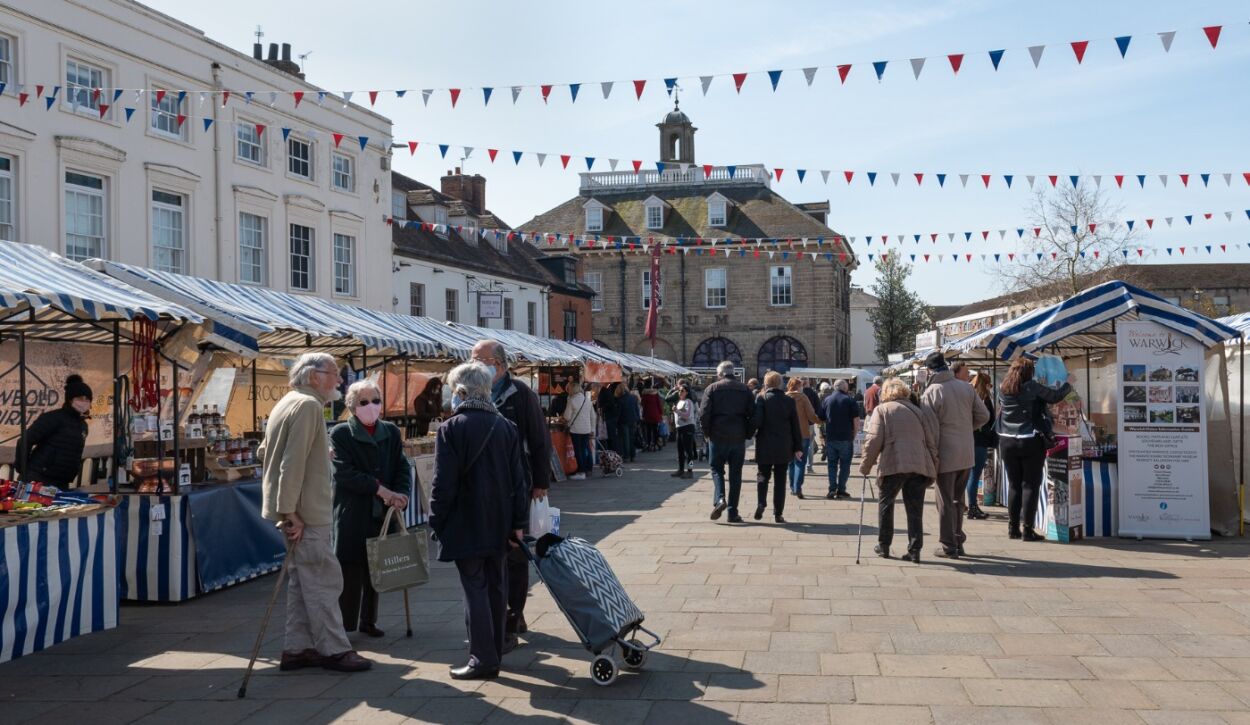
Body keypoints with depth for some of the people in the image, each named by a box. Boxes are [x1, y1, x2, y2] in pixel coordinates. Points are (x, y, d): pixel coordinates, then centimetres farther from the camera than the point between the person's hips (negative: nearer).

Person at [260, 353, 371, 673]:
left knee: (302, 580, 14)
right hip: (305, 512, -11)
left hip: (297, 510, 11)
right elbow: (293, 463, -22)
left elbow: (265, 452, 24)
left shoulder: (288, 403, 17)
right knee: (323, 580, -5)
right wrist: (289, 511, -22)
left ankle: (298, 648, 19)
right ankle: (333, 649, 0)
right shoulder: (308, 405, -15)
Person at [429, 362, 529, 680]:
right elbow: (519, 480, 5)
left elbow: (443, 483, -14)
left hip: (465, 525, -5)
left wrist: (437, 522, -3)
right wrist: (518, 522, 9)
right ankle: (496, 648, 26)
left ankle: (483, 659, 1)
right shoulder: (507, 427, 4)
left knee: (475, 589, -1)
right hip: (499, 524, 6)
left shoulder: (451, 429, -12)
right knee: (496, 586, 15)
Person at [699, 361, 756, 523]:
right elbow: (753, 415, 1)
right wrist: (748, 434, 9)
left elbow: (704, 415, -8)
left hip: (718, 437, -2)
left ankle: (719, 499, -13)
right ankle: (733, 512, 8)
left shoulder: (712, 389, -1)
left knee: (717, 469, 12)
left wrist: (707, 433, 4)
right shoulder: (745, 390, 7)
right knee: (735, 474, 8)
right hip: (738, 439, 2)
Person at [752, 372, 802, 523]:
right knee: (780, 479, 8)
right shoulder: (789, 401, 1)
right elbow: (795, 426, 3)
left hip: (765, 447, -2)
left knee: (762, 476, 13)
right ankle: (778, 513, 7)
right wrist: (798, 448, 8)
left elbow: (756, 421, -17)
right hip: (784, 448, 2)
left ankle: (761, 503, -9)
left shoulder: (761, 399, -7)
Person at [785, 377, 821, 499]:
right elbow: (811, 416, -9)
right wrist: (820, 419, 9)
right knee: (801, 462, -2)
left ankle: (792, 487, 19)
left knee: (791, 462, 17)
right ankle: (798, 488, -15)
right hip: (802, 434, -4)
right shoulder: (802, 397, -7)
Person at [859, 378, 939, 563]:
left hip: (893, 465, -3)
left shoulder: (882, 409, 6)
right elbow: (931, 441, 13)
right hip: (919, 465, 3)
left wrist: (865, 465, 3)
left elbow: (874, 440, -4)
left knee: (885, 504, 14)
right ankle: (914, 550, 4)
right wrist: (933, 468, 16)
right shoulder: (919, 410, 18)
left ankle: (883, 546, 19)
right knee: (915, 509, 7)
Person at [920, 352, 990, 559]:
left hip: (945, 454, -5)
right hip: (967, 455, 5)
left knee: (946, 501, 4)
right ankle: (958, 542, 24)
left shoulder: (930, 393, -15)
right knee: (958, 499, 18)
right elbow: (983, 416, 7)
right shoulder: (967, 388, 2)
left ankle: (948, 547, 9)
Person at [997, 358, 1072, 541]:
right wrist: (1068, 386, 15)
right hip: (1030, 442, -4)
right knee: (1030, 485, 1)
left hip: (1007, 442, 5)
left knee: (1014, 485, 13)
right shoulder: (1032, 388, -11)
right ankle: (1027, 530, 0)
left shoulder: (1002, 389, 2)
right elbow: (1055, 396, -6)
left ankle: (1013, 528, 15)